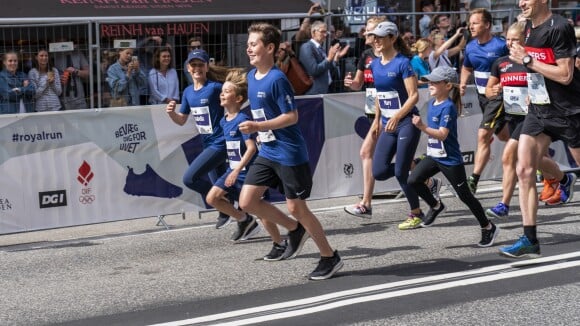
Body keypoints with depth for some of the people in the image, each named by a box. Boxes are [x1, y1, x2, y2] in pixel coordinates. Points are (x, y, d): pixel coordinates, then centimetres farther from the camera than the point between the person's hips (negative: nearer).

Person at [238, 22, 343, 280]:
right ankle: (295, 229, 22)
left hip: (290, 153, -8)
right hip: (267, 152, 8)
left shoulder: (277, 79, -19)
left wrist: (257, 127, -25)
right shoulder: (251, 76, 6)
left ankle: (330, 258, 14)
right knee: (247, 201, 2)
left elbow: (292, 116, -21)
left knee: (296, 207, -2)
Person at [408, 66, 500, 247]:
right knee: (413, 180, -7)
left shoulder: (448, 107, -19)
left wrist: (422, 127, -38)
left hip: (450, 159, -8)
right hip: (434, 156, 8)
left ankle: (488, 228, 14)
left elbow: (442, 134, -28)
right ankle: (435, 206, 16)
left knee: (465, 195, 0)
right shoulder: (432, 103, 7)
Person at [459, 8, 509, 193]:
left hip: (499, 97, -8)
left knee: (483, 136, -15)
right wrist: (463, 83, 4)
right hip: (482, 96, 8)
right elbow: (466, 68, 21)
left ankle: (473, 180, -14)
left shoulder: (501, 46, -19)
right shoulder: (470, 47, 2)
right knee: (503, 135, 20)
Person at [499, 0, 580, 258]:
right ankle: (530, 240, -1)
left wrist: (527, 60, -20)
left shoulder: (559, 28, -18)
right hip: (539, 110, 7)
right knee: (524, 170, -3)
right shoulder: (529, 27, 8)